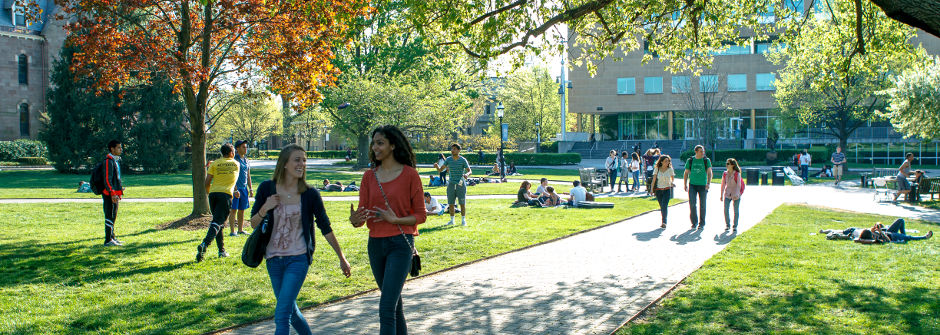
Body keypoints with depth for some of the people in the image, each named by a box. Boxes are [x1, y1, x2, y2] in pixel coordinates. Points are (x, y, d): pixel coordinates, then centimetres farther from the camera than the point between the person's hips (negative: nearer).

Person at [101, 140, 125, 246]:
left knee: (113, 216, 16)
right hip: (110, 194, -10)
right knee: (110, 216, -7)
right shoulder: (108, 161, -15)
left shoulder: (116, 160, 17)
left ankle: (112, 237, 25)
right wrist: (113, 193, -25)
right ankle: (108, 241, -4)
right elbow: (107, 179, -21)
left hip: (115, 194, 10)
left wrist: (120, 190, 24)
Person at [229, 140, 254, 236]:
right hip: (235, 188, -7)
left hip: (244, 188, 7)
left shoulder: (246, 160, 15)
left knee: (242, 210, 10)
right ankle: (232, 231, -3)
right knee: (233, 209, -5)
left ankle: (241, 230, 17)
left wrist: (250, 189, 16)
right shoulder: (234, 160, -7)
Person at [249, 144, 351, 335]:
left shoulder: (310, 194, -7)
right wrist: (265, 209, -16)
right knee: (290, 310, 16)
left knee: (282, 314, -12)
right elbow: (253, 224, 5)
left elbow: (325, 228, 2)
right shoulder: (267, 188, -3)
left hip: (298, 259, -3)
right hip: (274, 259, 3)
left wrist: (342, 258, 6)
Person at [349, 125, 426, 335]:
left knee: (386, 308, -13)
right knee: (394, 302, 19)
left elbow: (420, 215, -2)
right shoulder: (369, 176, 8)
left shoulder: (409, 174, -6)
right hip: (375, 244, 5)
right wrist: (355, 220, -20)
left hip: (400, 244, -5)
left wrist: (395, 220, -18)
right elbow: (362, 213, 4)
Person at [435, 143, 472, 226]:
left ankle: (463, 220, 9)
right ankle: (452, 220, 15)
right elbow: (440, 169, 6)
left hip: (461, 183, -3)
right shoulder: (448, 159, 3)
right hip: (451, 183, 3)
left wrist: (467, 174, -27)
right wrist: (437, 166, -16)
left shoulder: (463, 160, -6)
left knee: (462, 203, -1)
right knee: (451, 203, 5)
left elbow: (470, 171, -4)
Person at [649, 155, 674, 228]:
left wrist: (671, 182, 3)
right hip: (658, 190, 2)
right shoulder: (657, 169, 1)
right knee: (661, 206, 7)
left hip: (667, 190, -2)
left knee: (664, 206, -15)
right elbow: (654, 179, 0)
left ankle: (664, 222, -14)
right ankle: (664, 221, 22)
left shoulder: (670, 169, 1)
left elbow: (672, 178, 18)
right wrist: (652, 189, -5)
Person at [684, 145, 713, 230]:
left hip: (703, 185, -1)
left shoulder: (706, 160, 2)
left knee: (702, 205, 3)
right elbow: (686, 173, 10)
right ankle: (694, 222, 5)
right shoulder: (690, 161, 5)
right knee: (692, 203, -9)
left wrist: (708, 183, -17)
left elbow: (709, 173, -3)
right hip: (692, 185, 1)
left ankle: (701, 223, 14)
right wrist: (685, 185, 3)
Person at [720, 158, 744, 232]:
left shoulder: (737, 174, -9)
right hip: (727, 194, 3)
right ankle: (727, 225, 10)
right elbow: (723, 185, 8)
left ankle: (735, 227, 12)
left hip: (736, 195, -3)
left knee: (736, 211, 2)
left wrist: (736, 194, -22)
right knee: (726, 210, -5)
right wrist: (721, 195, 9)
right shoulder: (725, 174, 2)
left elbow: (739, 185, -12)